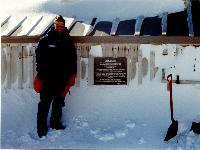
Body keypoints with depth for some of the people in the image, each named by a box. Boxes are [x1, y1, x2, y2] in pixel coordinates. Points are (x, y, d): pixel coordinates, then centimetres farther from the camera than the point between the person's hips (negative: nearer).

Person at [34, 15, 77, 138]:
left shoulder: (68, 41, 7)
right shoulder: (45, 40, -2)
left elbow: (73, 59, 12)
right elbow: (39, 57, -2)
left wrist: (72, 74, 7)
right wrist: (40, 74, -8)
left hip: (62, 78, 4)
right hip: (48, 78, -3)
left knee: (59, 101, 14)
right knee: (45, 102, -2)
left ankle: (56, 122, 29)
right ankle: (42, 127, 7)